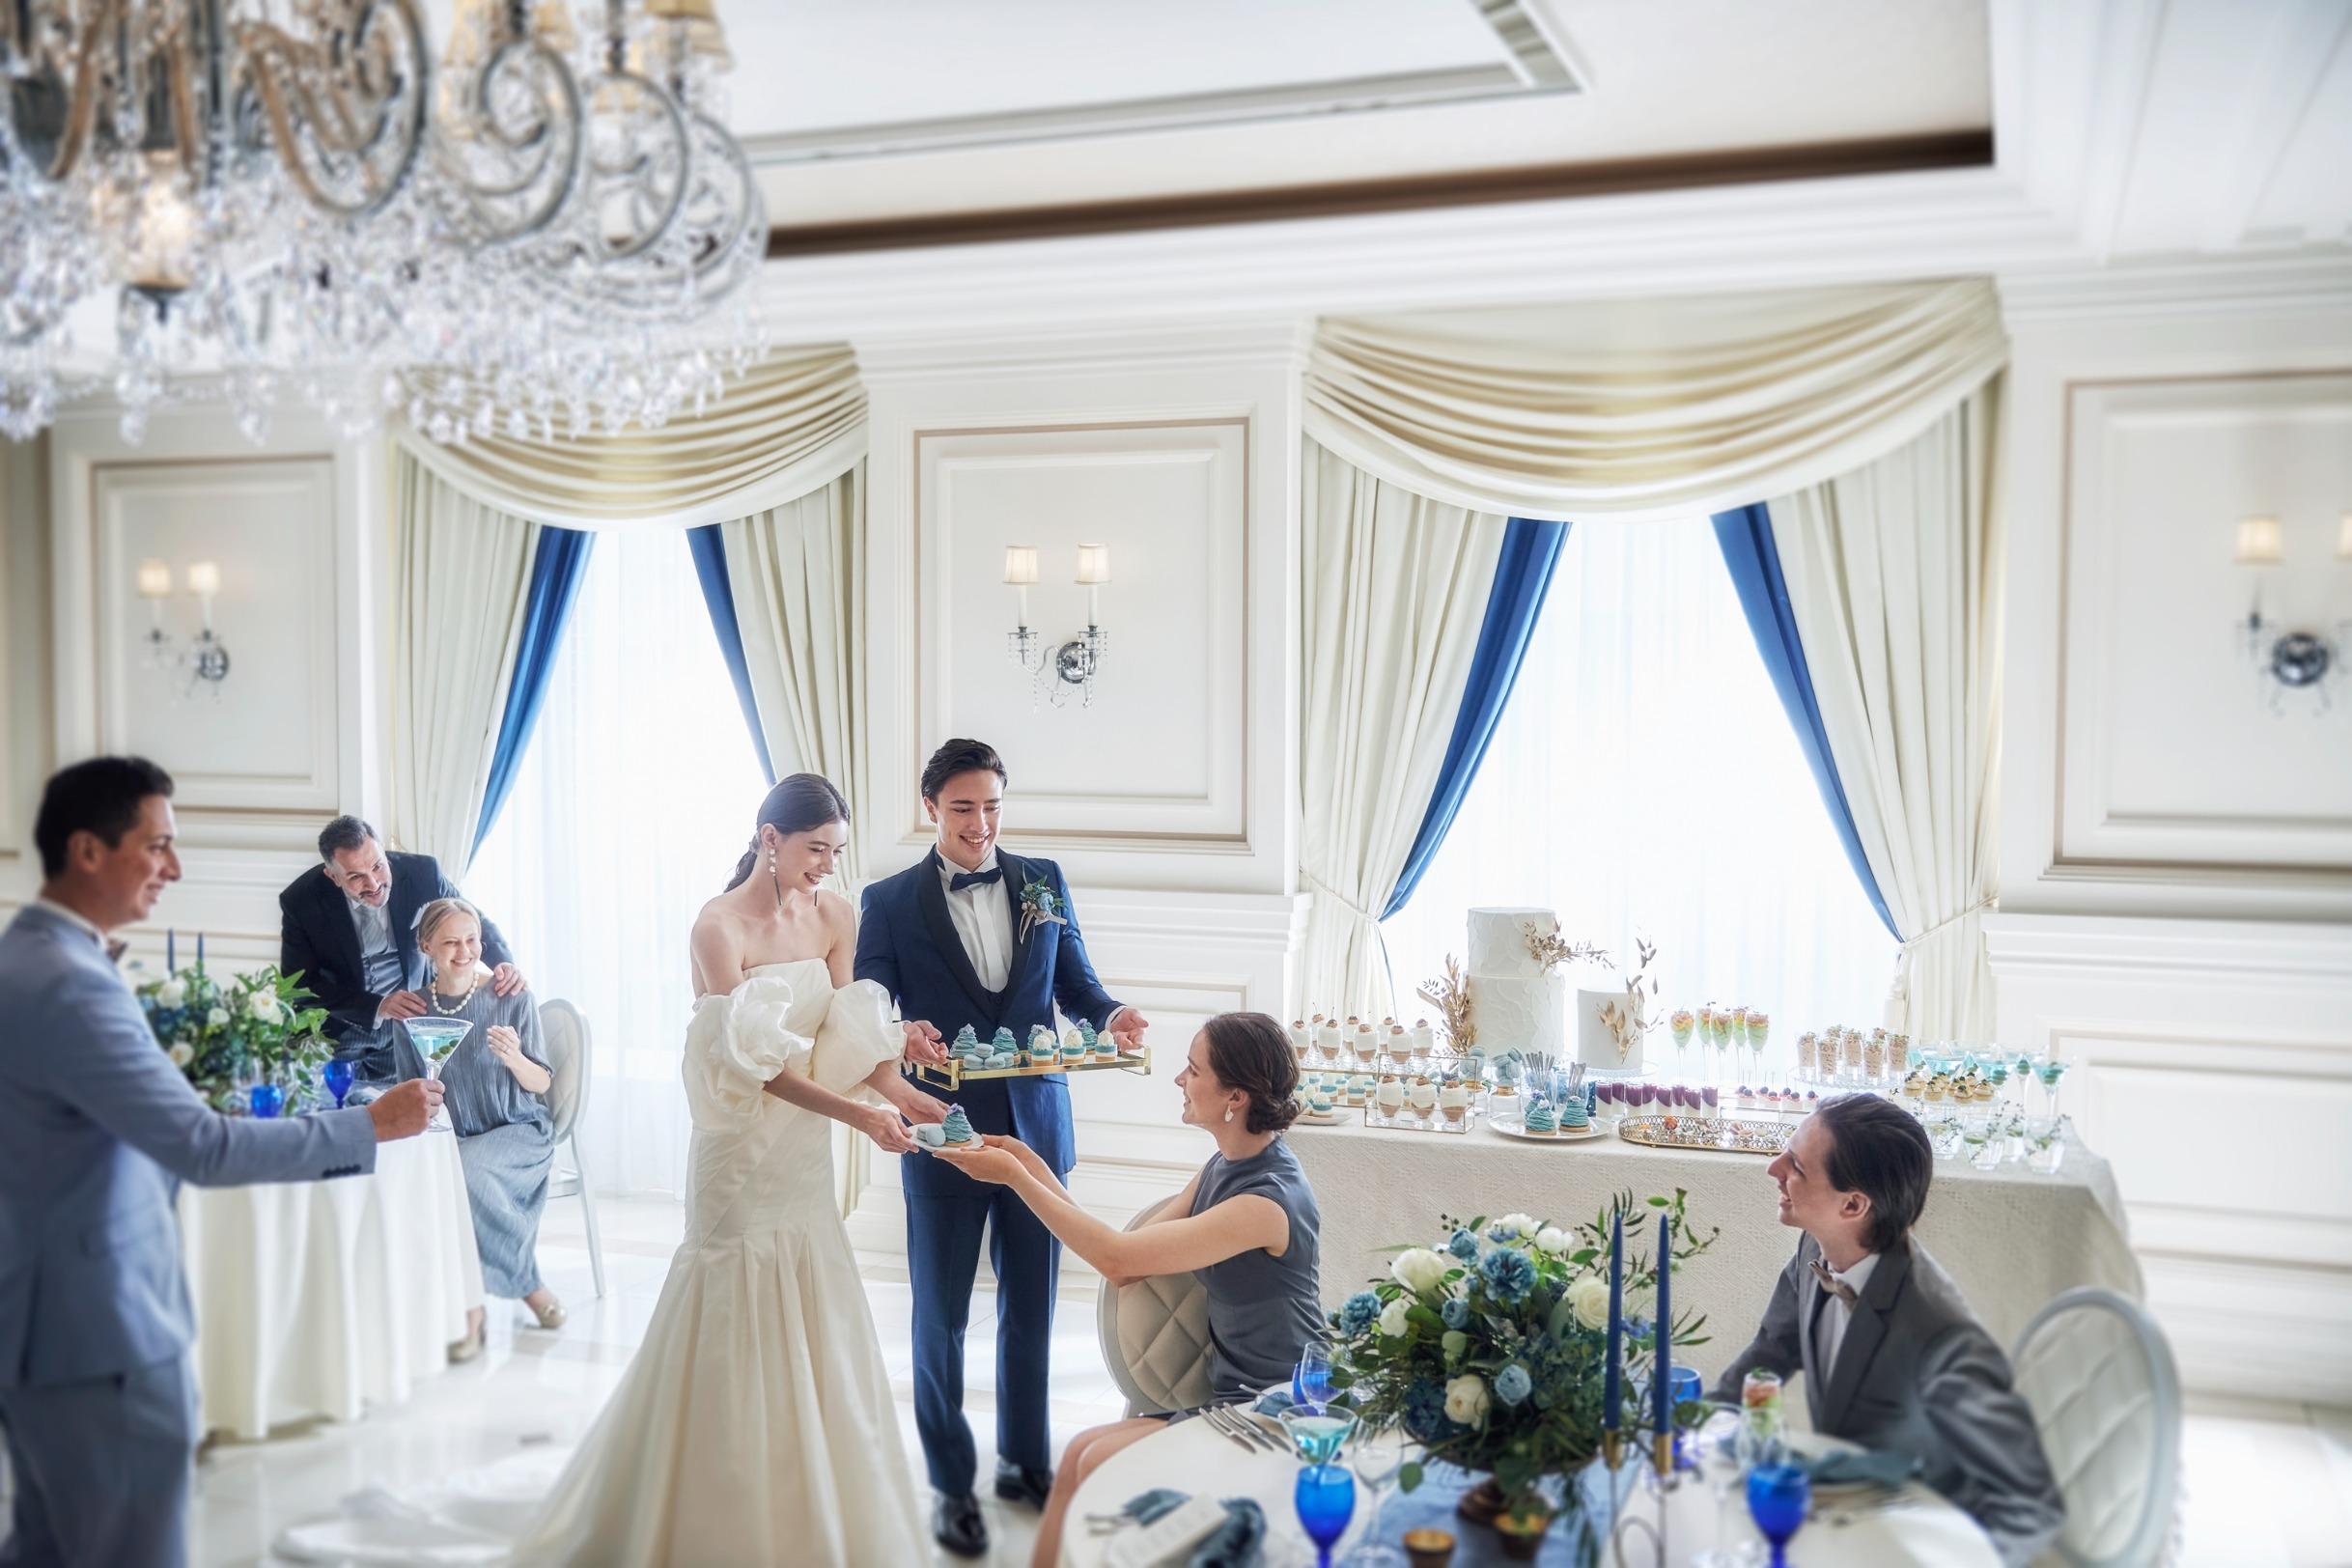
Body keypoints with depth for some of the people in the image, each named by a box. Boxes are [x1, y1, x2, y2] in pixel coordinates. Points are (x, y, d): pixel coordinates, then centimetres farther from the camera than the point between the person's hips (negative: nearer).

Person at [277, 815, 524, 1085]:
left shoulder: (421, 873, -17)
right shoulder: (300, 901, -18)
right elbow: (299, 986, -15)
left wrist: (504, 962, -26)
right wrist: (376, 1007, -29)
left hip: (406, 1028, 1)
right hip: (339, 1030, -1)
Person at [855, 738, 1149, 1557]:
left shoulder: (1043, 882, 4)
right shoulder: (891, 900, -5)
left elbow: (1076, 982, 5)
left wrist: (1111, 1016, -16)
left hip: (1036, 1125, 3)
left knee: (1031, 1305, 16)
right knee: (941, 1313, 9)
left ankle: (1026, 1460, 35)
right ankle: (950, 1482, 25)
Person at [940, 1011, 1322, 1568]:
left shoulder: (1268, 1199, -24)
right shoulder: (1225, 1165, 5)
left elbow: (1118, 1257, -23)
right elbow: (1122, 1264, 2)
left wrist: (1016, 1177, -17)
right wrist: (1032, 1166, 0)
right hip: (1232, 1393, 8)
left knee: (1102, 1463, -15)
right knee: (1080, 1453, -5)